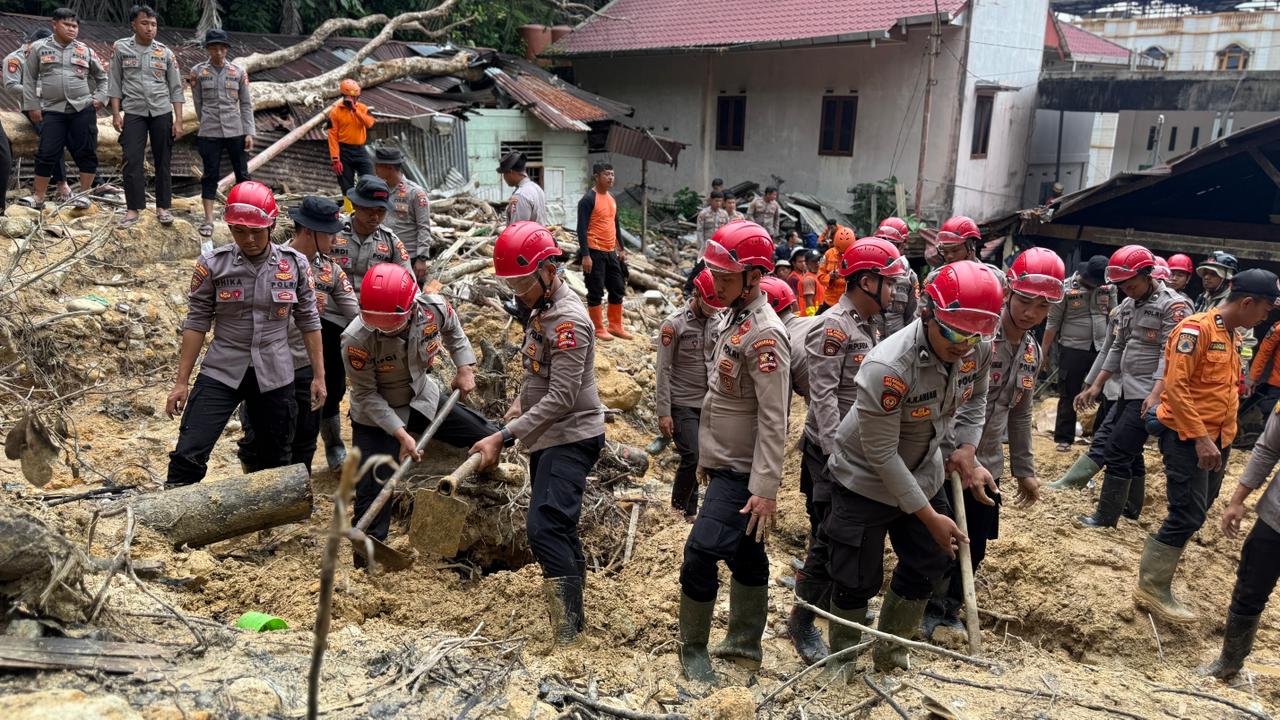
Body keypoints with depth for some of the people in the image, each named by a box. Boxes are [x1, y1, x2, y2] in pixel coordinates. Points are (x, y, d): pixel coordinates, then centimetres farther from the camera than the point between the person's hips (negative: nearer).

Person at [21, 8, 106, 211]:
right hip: (53, 111, -1)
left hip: (83, 109, 1)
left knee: (86, 152, 1)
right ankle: (38, 197, 7)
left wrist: (100, 98, 6)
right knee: (47, 154, -2)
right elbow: (29, 79, 8)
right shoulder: (39, 48, 5)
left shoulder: (85, 51, 8)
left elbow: (102, 76, 20)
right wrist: (32, 106, 3)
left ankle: (84, 194, 12)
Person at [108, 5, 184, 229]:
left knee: (162, 162, 5)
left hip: (162, 113, 1)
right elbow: (114, 83, 4)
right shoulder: (121, 48, 2)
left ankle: (162, 207, 13)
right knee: (132, 161, -3)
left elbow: (176, 89, 5)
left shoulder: (165, 53, 3)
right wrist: (116, 114, -3)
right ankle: (133, 209, 4)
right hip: (133, 113, -1)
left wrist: (178, 120, -1)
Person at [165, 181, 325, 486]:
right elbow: (196, 323, -1)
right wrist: (181, 382, -2)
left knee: (274, 463, 11)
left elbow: (309, 321, 4)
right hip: (221, 372, -1)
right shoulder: (212, 264, -4)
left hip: (275, 376, 1)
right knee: (188, 456, -9)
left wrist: (318, 376, 3)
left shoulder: (295, 264, -1)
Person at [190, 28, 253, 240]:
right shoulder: (197, 72, 2)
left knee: (242, 173, 7)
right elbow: (198, 103, 9)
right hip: (209, 133, -1)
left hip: (236, 131, 1)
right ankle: (208, 220, 4)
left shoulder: (239, 72, 3)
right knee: (210, 175, 0)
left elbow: (246, 104, 4)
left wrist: (249, 133, -2)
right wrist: (207, 123, 12)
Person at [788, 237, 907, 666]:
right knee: (829, 541, -3)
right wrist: (838, 455, -25)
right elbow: (823, 398, -21)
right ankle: (802, 621, 12)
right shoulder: (832, 328, -16)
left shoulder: (869, 329, 13)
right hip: (831, 454, -9)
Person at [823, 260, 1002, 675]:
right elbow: (881, 453, -28)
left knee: (929, 565, 17)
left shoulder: (979, 349, -16)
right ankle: (843, 657, 31)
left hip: (924, 475, 7)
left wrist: (966, 447, -9)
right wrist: (930, 516, -23)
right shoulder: (887, 368, -36)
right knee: (858, 580, 2)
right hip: (866, 481, -6)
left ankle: (891, 651, 39)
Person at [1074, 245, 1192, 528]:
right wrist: (1096, 386, 17)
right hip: (1128, 391, 8)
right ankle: (1131, 506, 31)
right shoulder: (1128, 307, 13)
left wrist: (1156, 394, -28)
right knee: (1130, 451, 17)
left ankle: (1106, 517, -2)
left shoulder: (1173, 305, -12)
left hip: (1148, 396, -8)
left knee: (1117, 451, -9)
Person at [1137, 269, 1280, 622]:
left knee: (1196, 511, 14)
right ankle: (1151, 589, 2)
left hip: (1215, 439, 9)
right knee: (1188, 515, -9)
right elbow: (1176, 386, -22)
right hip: (1187, 437, -9)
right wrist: (1200, 439, -24)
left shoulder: (1230, 334, 13)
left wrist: (1221, 439, 17)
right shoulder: (1196, 328, -16)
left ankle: (1156, 580, 25)